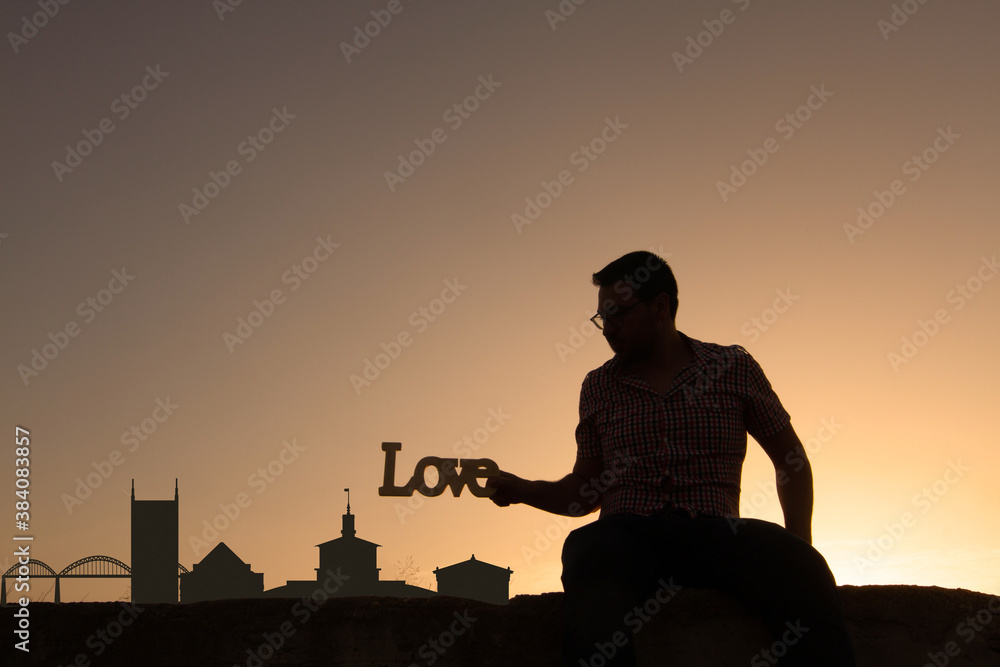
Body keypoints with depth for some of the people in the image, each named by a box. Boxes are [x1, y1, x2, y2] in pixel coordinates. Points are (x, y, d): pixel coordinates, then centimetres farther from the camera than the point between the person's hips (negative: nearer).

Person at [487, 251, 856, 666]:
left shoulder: (734, 367, 12)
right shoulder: (599, 387, 18)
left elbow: (792, 461, 18)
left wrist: (799, 545, 4)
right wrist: (523, 490, 7)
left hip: (714, 532, -1)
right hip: (627, 533, 1)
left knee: (803, 572, -35)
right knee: (588, 549, -39)